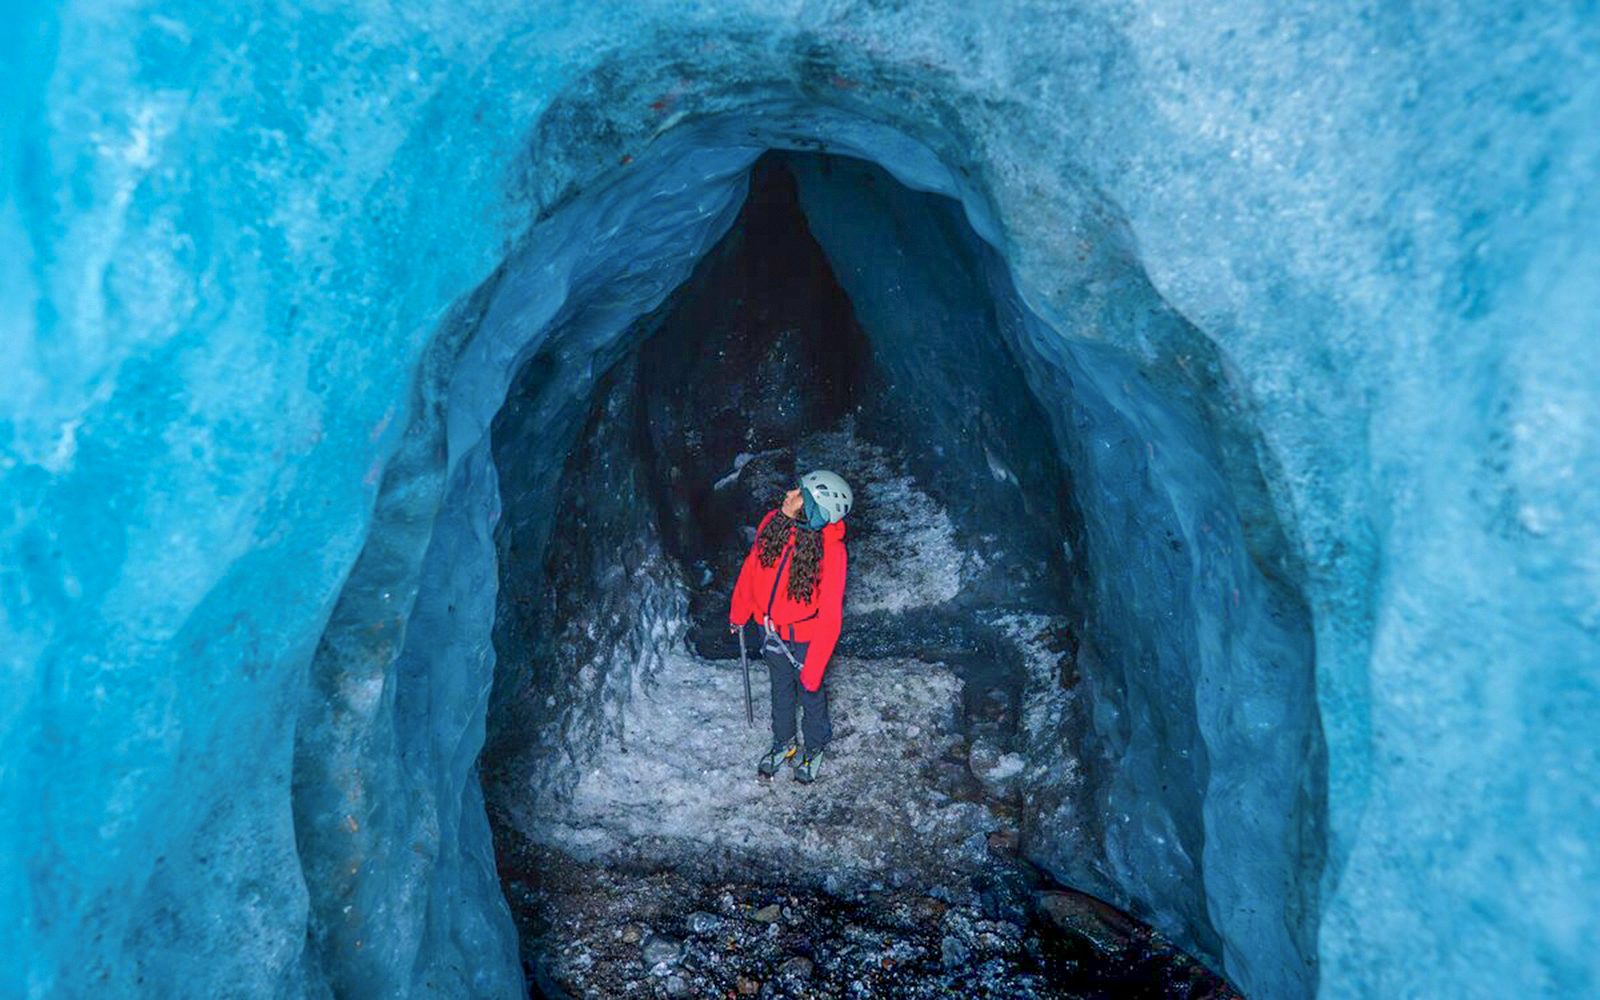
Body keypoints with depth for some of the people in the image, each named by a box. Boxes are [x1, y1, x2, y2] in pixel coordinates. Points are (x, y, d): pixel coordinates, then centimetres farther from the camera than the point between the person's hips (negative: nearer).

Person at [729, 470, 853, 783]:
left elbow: (830, 616, -25)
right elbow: (752, 566, 0)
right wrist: (739, 613, 12)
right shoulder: (772, 522, -18)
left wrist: (814, 668, -21)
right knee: (780, 691, 27)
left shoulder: (831, 550, -32)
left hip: (803, 638, -4)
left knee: (810, 695, 22)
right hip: (770, 630, 4)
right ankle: (784, 745, 54)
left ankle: (814, 750, 50)